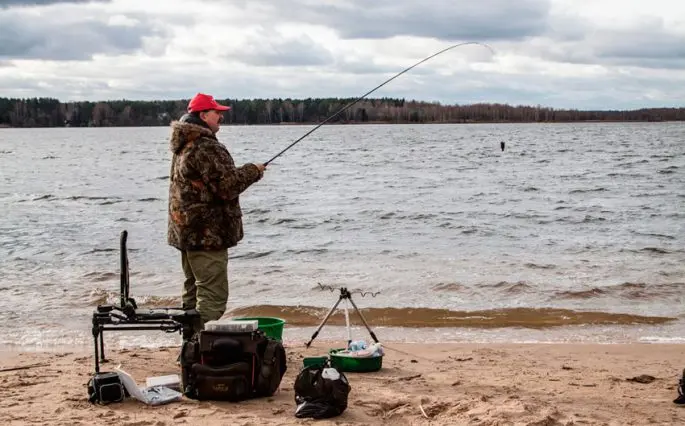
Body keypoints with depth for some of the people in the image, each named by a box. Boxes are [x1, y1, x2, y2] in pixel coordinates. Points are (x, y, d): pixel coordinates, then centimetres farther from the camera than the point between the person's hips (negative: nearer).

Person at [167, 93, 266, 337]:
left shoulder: (183, 145, 15)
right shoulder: (206, 147, -19)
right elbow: (227, 186, -22)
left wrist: (243, 173, 15)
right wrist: (253, 171, -6)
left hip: (187, 231, 11)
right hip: (207, 234, -11)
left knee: (193, 291, 18)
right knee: (213, 295, -9)